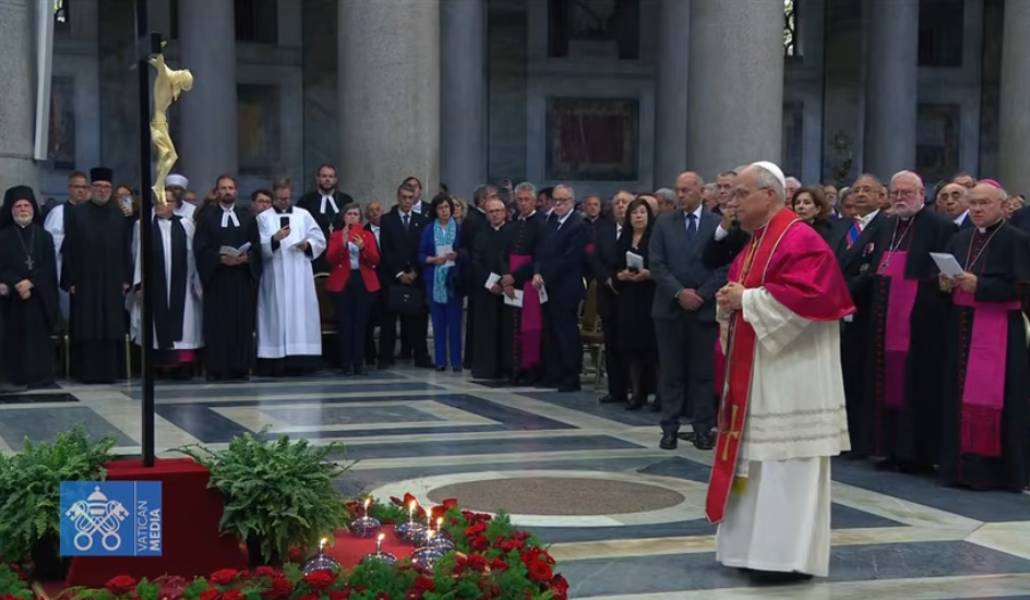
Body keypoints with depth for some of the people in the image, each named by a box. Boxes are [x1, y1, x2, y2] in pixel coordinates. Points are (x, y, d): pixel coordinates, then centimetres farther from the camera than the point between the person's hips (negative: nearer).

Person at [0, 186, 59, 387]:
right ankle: (19, 377, 2)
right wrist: (17, 284, -18)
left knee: (39, 335, -2)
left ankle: (40, 375, -1)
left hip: (39, 296, 1)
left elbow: (49, 267, 2)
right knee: (17, 336, -1)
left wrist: (31, 282, -13)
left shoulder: (44, 237, 9)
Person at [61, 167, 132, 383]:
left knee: (112, 329, 3)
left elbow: (125, 249, 8)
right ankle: (88, 372, 4)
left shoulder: (118, 215, 9)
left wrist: (126, 278, 1)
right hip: (85, 281, -2)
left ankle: (109, 371, 8)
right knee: (87, 328, -1)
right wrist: (70, 280, -6)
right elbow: (69, 249, 0)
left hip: (112, 282, 2)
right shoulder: (78, 214, 2)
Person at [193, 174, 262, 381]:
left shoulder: (247, 217, 13)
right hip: (216, 277, -2)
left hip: (243, 277, 2)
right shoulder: (206, 216, 6)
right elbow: (200, 248, -2)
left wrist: (246, 257, -13)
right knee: (217, 323, -4)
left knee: (242, 322, -1)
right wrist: (220, 259, -16)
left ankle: (240, 367, 3)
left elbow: (256, 246, 7)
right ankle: (216, 369, -2)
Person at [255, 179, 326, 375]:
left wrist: (307, 244, -10)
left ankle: (299, 360, -3)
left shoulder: (304, 215, 12)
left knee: (301, 313, -3)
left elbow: (320, 240, 10)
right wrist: (274, 239, -22)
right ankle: (276, 360, -5)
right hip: (275, 277, -2)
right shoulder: (263, 218, 7)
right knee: (276, 315, -5)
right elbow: (258, 247, -5)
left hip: (300, 276, 2)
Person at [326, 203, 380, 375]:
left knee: (360, 323, -1)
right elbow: (330, 259, -6)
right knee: (344, 323, -5)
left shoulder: (368, 235, 10)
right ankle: (345, 363, -1)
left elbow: (375, 260, 0)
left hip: (364, 282, 1)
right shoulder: (336, 235, 7)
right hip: (342, 283, -1)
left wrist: (363, 247, -16)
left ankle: (358, 362, 4)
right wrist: (342, 244, -19)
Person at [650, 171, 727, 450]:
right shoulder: (664, 223, 8)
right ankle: (669, 427, 10)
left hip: (704, 309, -1)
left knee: (703, 372, 2)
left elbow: (724, 266, -2)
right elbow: (656, 264, 1)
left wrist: (701, 294, -11)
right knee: (671, 372, 4)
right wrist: (679, 293, -10)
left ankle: (703, 428, 8)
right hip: (669, 308, 1)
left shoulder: (718, 223, 2)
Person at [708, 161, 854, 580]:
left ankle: (789, 556, -2)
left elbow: (806, 295, -26)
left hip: (790, 379, -10)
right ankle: (758, 547, 19)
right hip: (754, 376, 10)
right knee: (758, 461, 12)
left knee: (786, 464, -7)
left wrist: (747, 299, -20)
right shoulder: (755, 243, 15)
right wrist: (729, 303, -2)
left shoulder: (800, 240, -14)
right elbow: (741, 297, 21)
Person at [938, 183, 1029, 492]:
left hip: (998, 332, -6)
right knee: (959, 397, 5)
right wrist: (946, 283, -6)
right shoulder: (959, 239, 14)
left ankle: (995, 468, 1)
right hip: (961, 329, 6)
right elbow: (943, 278, 16)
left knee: (989, 399, -7)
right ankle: (962, 465, 12)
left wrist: (978, 285, -21)